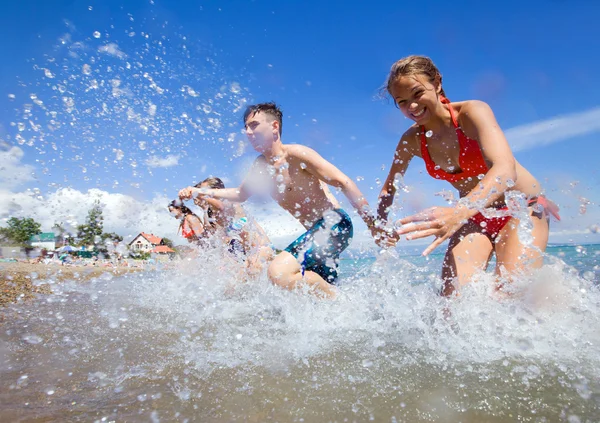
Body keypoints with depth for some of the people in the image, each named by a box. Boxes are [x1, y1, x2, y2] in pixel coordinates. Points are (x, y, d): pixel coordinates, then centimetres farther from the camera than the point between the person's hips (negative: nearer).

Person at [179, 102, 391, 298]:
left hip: (334, 224, -9)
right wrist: (202, 192, 16)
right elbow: (241, 194, 27)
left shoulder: (296, 154, -12)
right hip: (315, 232, 9)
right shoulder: (261, 166, 12)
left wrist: (373, 225, -18)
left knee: (279, 272, -26)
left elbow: (344, 182, -15)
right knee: (319, 292, 17)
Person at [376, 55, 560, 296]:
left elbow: (505, 169, -39)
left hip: (521, 210, -3)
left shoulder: (472, 112, -22)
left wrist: (459, 212, -57)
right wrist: (381, 226, -13)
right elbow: (388, 189, 5)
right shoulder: (411, 141, -8)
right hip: (475, 218, 3)